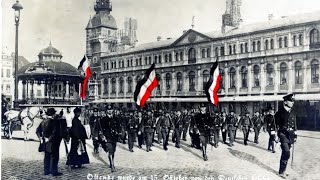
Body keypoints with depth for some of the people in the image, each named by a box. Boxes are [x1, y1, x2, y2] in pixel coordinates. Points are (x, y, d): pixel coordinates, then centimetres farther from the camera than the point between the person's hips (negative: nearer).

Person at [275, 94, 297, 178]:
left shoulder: (292, 113, 10)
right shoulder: (280, 112, -8)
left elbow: (294, 125, 15)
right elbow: (276, 123, -4)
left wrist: (295, 135, 12)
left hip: (290, 134, 6)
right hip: (283, 134, -6)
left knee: (285, 153, 13)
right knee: (286, 153, -15)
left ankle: (282, 170, 24)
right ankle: (281, 171, -5)